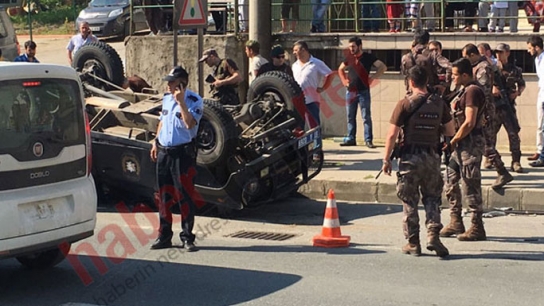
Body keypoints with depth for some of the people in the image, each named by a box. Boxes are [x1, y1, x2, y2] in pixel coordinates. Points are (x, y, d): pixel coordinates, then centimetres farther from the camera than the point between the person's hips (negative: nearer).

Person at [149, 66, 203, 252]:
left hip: (183, 153, -7)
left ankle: (187, 237, 3)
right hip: (163, 151, 7)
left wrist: (181, 101, -24)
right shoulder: (166, 98, 13)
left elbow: (190, 123, -25)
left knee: (184, 196, -4)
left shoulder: (194, 101, -10)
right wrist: (156, 142, 19)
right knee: (164, 196, 10)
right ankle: (164, 235, 18)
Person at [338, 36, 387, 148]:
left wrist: (372, 78, -14)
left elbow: (383, 67, -10)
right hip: (350, 91, 5)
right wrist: (344, 80, 11)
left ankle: (368, 140, -3)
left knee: (366, 117, -4)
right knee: (350, 117, 9)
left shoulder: (368, 57, -5)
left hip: (363, 91, -5)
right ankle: (350, 139, 17)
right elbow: (340, 69, 25)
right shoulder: (349, 57, 8)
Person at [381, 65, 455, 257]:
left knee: (409, 202, 7)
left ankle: (413, 243, 10)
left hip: (410, 157, -2)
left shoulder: (405, 104, -8)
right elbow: (451, 132, 8)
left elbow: (392, 135, -9)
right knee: (432, 198, 12)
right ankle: (433, 235, -5)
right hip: (432, 157, 3)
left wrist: (386, 159, -1)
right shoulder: (439, 103, 3)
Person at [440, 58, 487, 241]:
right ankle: (456, 223, 21)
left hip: (470, 143, -11)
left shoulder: (473, 91, -15)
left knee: (471, 185, -5)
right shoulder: (466, 90, 17)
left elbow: (469, 123, -22)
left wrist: (453, 142, -16)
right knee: (450, 182, 13)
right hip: (461, 143, 11)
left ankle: (477, 228, 1)